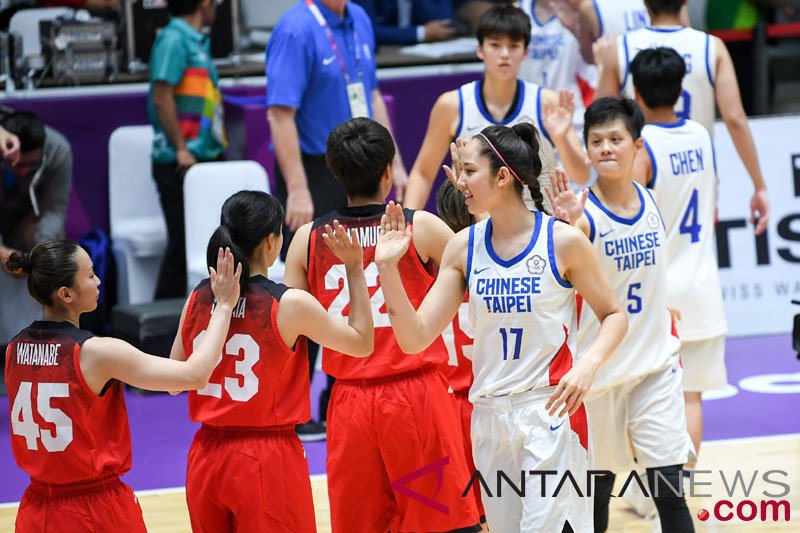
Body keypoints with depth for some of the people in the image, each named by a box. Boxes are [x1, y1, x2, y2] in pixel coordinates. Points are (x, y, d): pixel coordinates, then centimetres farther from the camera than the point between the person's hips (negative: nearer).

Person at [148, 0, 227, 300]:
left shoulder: (197, 42, 15)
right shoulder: (174, 39, -12)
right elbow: (161, 98, -18)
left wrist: (218, 147, 16)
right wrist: (181, 149, -19)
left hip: (204, 161, 9)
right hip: (182, 163, -9)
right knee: (183, 244, -6)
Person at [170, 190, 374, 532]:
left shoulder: (198, 299, 0)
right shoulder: (290, 305, -12)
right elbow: (362, 343, 1)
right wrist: (354, 269, 3)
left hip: (207, 458, 5)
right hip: (267, 464, -5)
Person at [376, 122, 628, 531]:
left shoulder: (563, 241, -7)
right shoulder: (463, 247, 3)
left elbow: (614, 316, 1)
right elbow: (415, 338, 0)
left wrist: (588, 363, -17)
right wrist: (388, 269, -11)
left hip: (551, 410, -5)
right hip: (489, 417, 5)